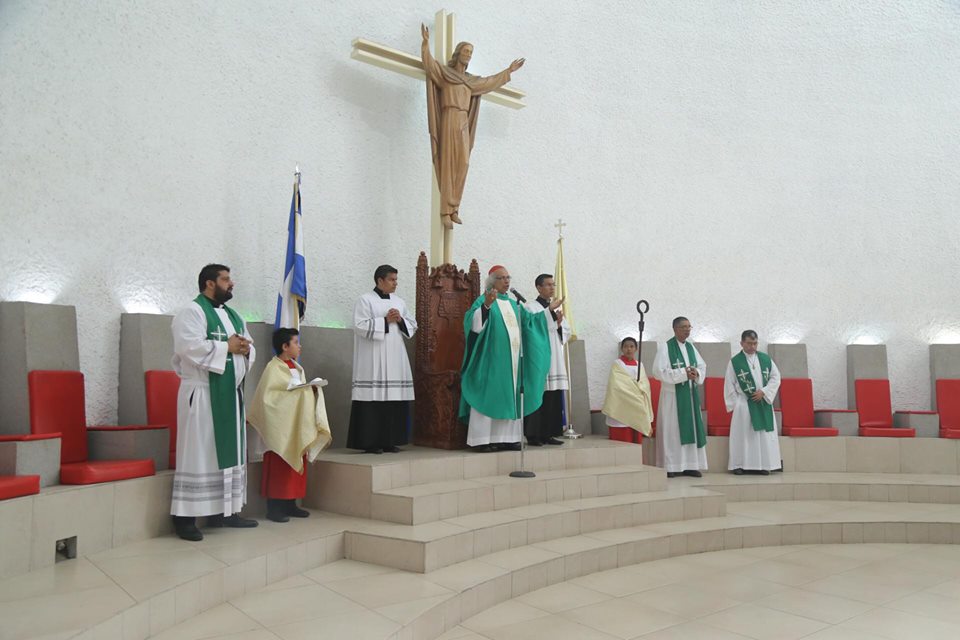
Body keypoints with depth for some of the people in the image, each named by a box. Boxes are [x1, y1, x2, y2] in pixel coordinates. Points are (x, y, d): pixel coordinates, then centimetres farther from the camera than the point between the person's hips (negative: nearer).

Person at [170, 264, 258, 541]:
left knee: (229, 451, 10)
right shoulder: (191, 312, -7)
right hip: (203, 393, -8)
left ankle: (224, 511, 17)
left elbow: (249, 347, 18)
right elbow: (191, 348, -21)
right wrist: (227, 347, -14)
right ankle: (185, 517, 0)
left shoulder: (233, 315, 18)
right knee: (199, 453, -7)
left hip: (230, 392, 8)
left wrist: (245, 349, -5)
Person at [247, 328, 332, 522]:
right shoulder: (273, 368, -12)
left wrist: (312, 389, -3)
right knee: (278, 468, -3)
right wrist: (297, 392, -22)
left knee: (295, 466, 11)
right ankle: (274, 508, 4)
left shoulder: (297, 368, 13)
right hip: (280, 428, -8)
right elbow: (267, 397, -20)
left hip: (298, 428, 8)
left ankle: (290, 504, 19)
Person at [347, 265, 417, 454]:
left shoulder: (399, 301, 17)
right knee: (374, 399, -8)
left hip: (395, 358, 6)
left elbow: (412, 326, 16)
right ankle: (370, 442, -1)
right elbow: (360, 326, -11)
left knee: (394, 399, 3)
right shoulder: (365, 300, -1)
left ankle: (390, 441, 11)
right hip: (373, 360, -6)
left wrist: (400, 320, -4)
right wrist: (385, 320, -12)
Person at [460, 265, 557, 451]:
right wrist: (486, 304, -37)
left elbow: (529, 320, 27)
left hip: (512, 361, 8)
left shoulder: (513, 304, 19)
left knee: (510, 398, 7)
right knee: (489, 397, -8)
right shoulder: (484, 300, -5)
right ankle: (483, 439, -5)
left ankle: (507, 437, 12)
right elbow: (474, 323, -21)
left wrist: (549, 309, 23)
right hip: (492, 360, -7)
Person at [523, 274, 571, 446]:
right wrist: (553, 320, -11)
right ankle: (533, 435, -4)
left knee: (554, 397, 3)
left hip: (555, 359, 6)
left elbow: (566, 333, 16)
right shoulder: (531, 307, -1)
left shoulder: (557, 308, 19)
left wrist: (559, 324, -4)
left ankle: (548, 433, 9)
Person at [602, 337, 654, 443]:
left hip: (637, 412, 5)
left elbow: (645, 386, 8)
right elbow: (616, 387, -12)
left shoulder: (639, 365, 14)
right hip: (621, 412, -5)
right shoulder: (617, 364, -3)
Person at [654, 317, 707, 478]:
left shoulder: (691, 347, 12)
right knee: (672, 430, -4)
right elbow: (659, 371, -16)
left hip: (691, 394, 6)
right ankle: (671, 466, 1)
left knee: (691, 428, 6)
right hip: (673, 395, -6)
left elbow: (703, 366, 13)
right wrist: (683, 373, -18)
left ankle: (690, 465, 13)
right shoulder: (665, 347, -8)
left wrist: (696, 373, -10)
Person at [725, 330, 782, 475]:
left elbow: (776, 377, 5)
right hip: (744, 405, -3)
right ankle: (739, 465, 4)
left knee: (765, 435, 2)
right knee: (743, 434, -2)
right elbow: (729, 386, -1)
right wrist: (735, 405, -4)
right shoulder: (734, 362, -3)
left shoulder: (765, 358, 5)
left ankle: (763, 465, 8)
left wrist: (763, 391, -9)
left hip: (764, 403, 3)